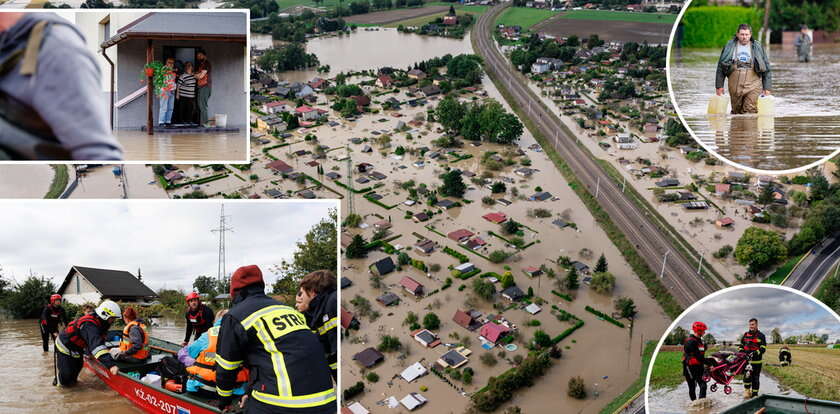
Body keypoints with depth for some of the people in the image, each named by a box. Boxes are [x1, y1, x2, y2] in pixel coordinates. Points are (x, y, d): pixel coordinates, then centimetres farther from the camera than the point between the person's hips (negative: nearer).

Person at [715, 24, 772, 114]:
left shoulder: (757, 47, 8)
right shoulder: (729, 46, 7)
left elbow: (766, 68, 11)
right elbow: (720, 67, 10)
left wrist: (766, 87, 6)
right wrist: (719, 85, 5)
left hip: (753, 86, -1)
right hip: (735, 86, 1)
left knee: (750, 112, -10)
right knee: (736, 111, 8)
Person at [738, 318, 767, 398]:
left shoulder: (761, 336, 0)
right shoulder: (746, 335, 12)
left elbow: (763, 348, -7)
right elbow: (741, 345, 21)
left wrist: (757, 352, -24)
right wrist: (741, 351, 2)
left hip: (756, 361, -2)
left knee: (755, 378, 6)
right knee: (747, 376, -11)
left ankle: (754, 394, 15)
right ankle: (747, 390, 8)